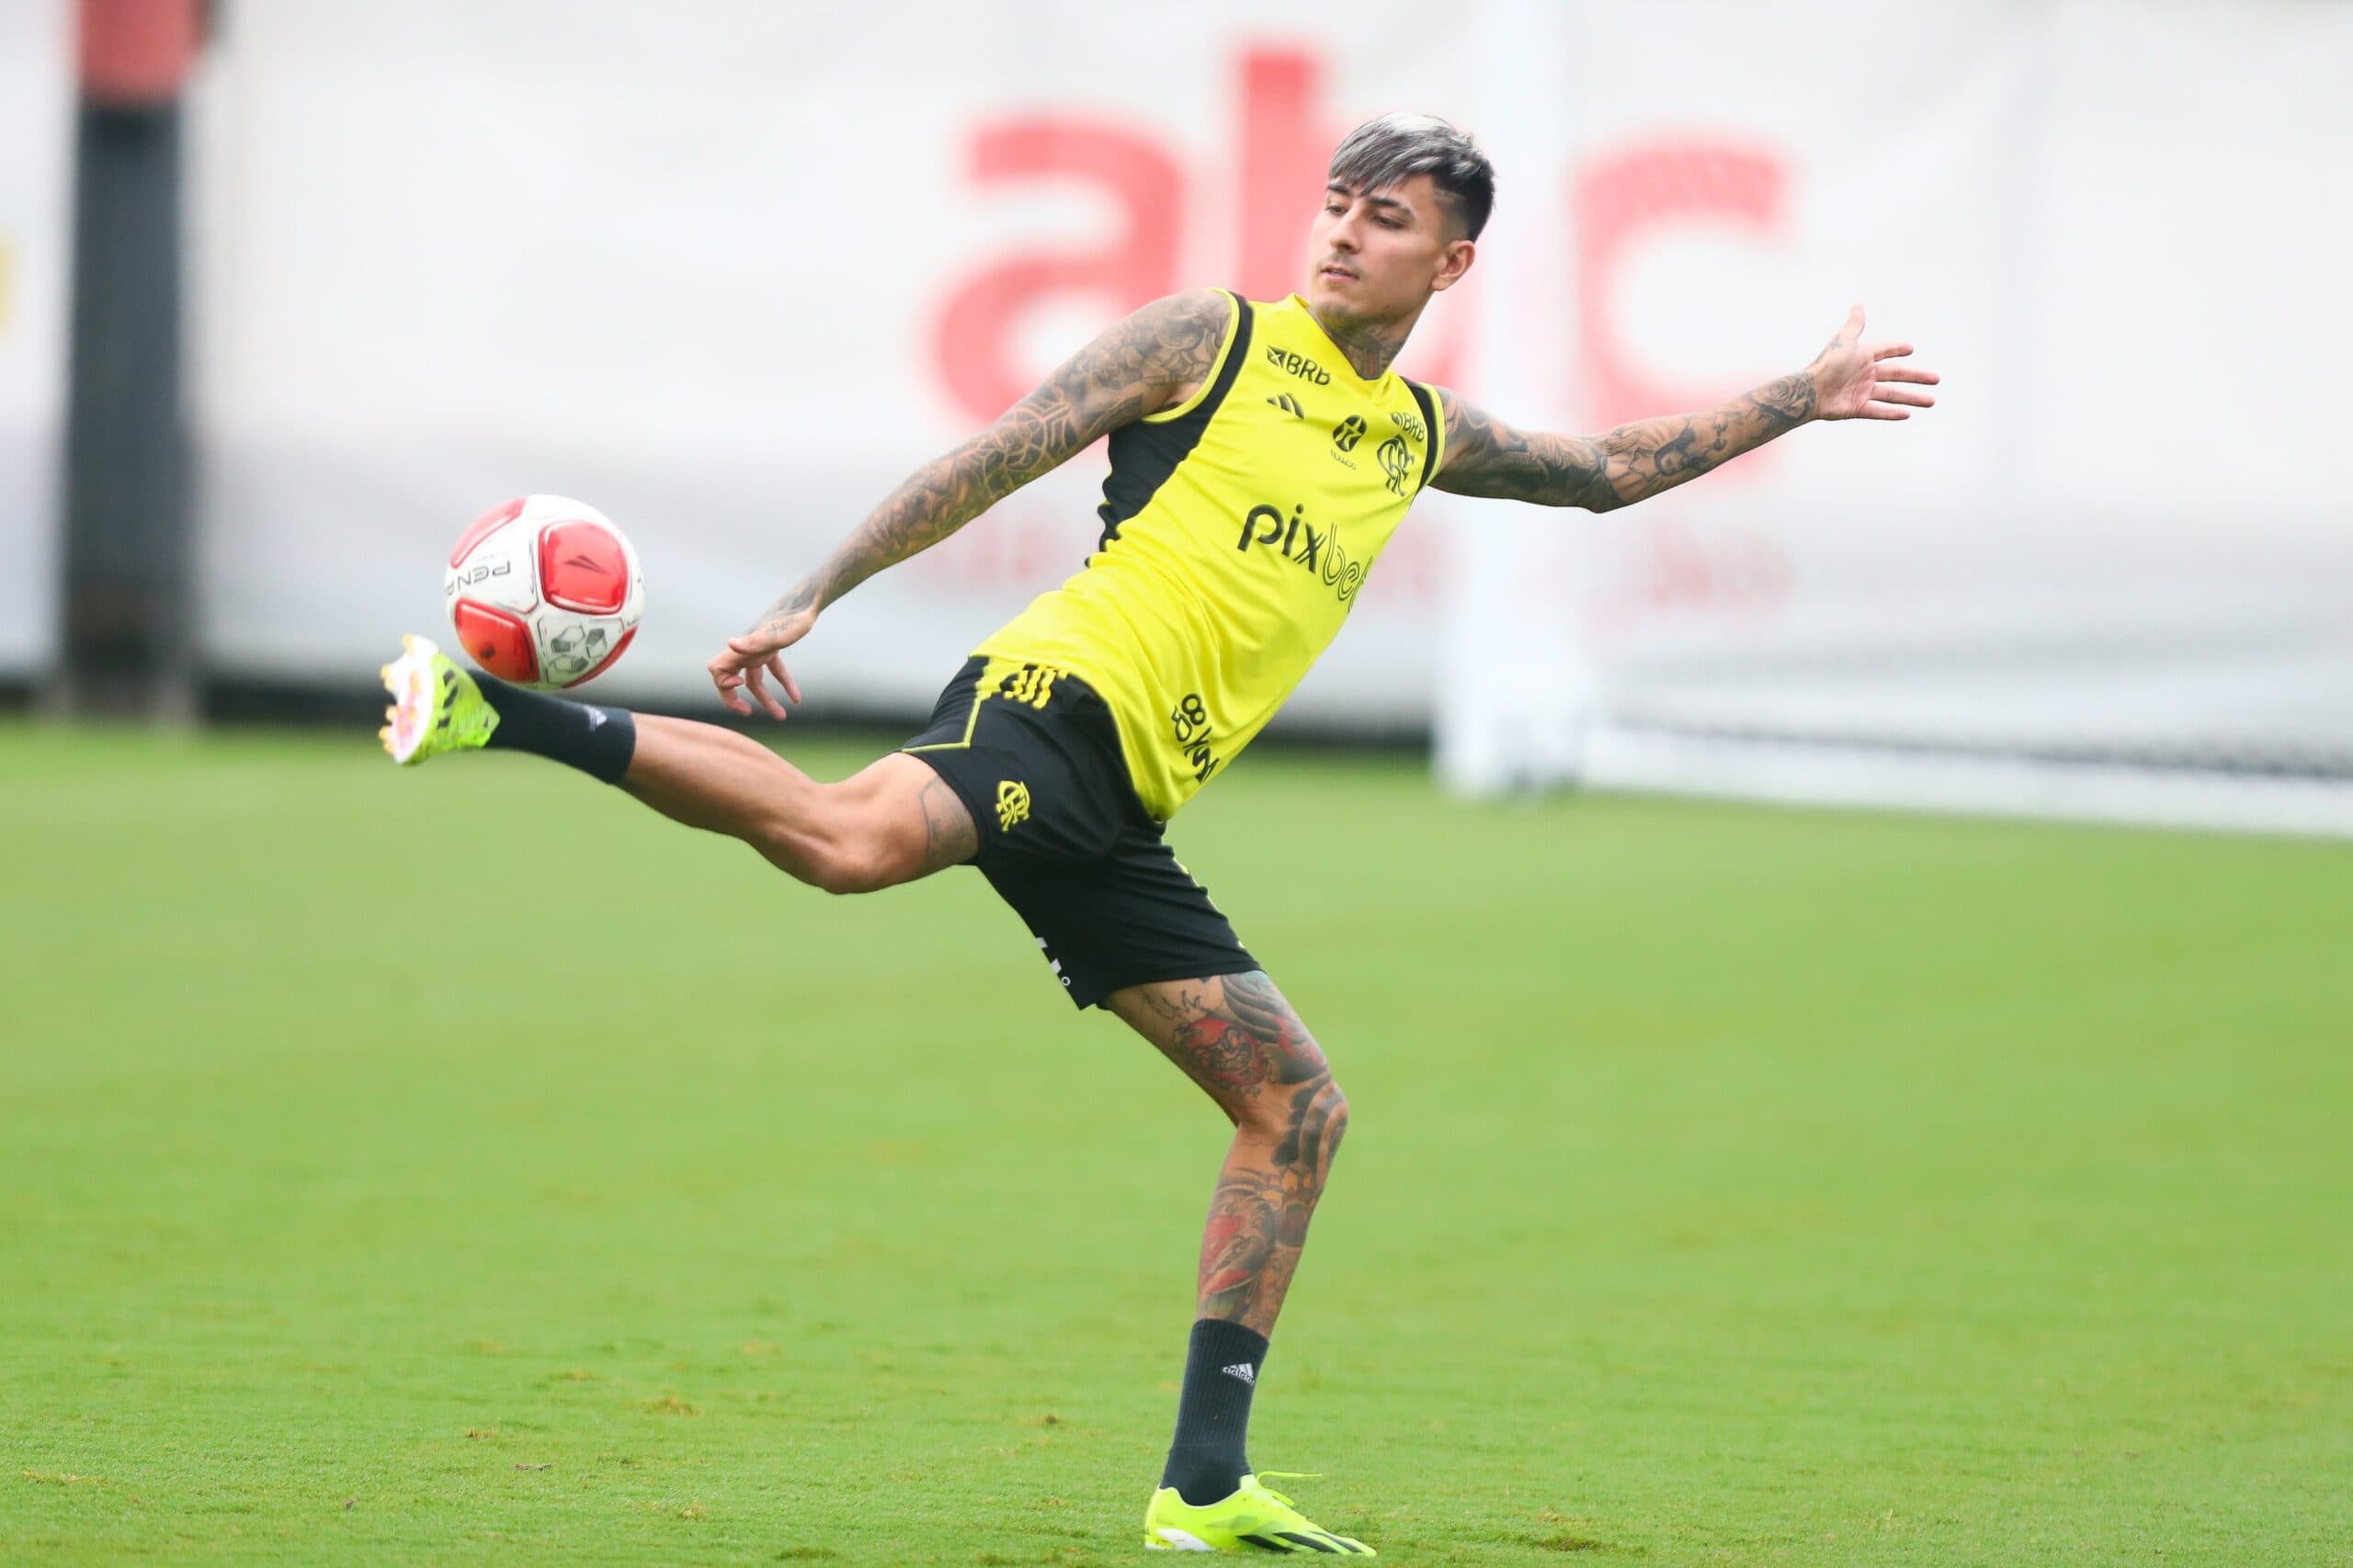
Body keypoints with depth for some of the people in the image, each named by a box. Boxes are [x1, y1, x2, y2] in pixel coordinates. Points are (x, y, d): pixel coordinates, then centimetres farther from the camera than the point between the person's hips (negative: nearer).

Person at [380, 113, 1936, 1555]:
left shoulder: (1424, 433, 24)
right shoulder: (1211, 338, 6)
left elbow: (1609, 470, 39)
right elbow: (994, 461, 4)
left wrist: (1801, 398, 37)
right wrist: (812, 601, -2)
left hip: (1116, 812, 7)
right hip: (1067, 691, -7)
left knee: (1299, 1107, 4)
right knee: (856, 836, -39)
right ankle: (493, 711, -39)